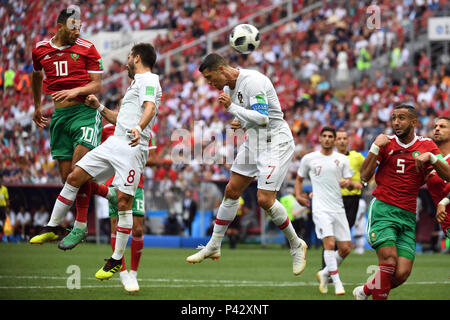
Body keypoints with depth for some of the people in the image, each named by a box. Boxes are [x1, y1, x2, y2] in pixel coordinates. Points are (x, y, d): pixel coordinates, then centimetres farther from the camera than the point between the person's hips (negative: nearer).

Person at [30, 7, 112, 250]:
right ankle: (109, 193, 14)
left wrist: (75, 91, -20)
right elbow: (36, 75, 28)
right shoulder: (40, 50, 8)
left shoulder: (86, 49, -2)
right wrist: (37, 106, 35)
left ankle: (80, 226, -10)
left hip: (85, 111, -4)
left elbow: (97, 85, -2)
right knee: (67, 178, -2)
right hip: (59, 116, 4)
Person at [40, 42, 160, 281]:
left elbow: (150, 107, -21)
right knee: (75, 177, 1)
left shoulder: (148, 80, -1)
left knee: (124, 201, -11)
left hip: (133, 147, -9)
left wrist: (138, 128, -40)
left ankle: (117, 260, -2)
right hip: (114, 143, 9)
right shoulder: (136, 83, 29)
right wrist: (99, 108, 29)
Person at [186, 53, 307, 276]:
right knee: (231, 191, 9)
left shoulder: (252, 81, -20)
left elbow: (262, 118, -28)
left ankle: (296, 245, 3)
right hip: (253, 143, 9)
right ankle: (213, 247, 19)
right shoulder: (228, 87, 9)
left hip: (275, 143, -9)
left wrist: (231, 107, -22)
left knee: (264, 199, -16)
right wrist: (239, 123, 3)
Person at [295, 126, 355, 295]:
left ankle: (324, 274, 24)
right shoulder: (309, 159, 5)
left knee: (345, 249, 1)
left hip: (338, 209, 3)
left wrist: (348, 183, -15)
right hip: (321, 209, -3)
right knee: (329, 243, -20)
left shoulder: (342, 159, 9)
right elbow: (299, 179, 17)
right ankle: (337, 282, -13)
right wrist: (298, 195, 0)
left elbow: (351, 184, 8)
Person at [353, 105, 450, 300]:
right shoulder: (386, 143, 6)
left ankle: (365, 291, 18)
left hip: (408, 216, 2)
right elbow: (365, 176, 1)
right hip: (383, 209, -2)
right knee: (389, 262, -22)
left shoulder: (426, 145, 9)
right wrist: (376, 147, -8)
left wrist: (431, 157, -15)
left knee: (402, 275, -7)